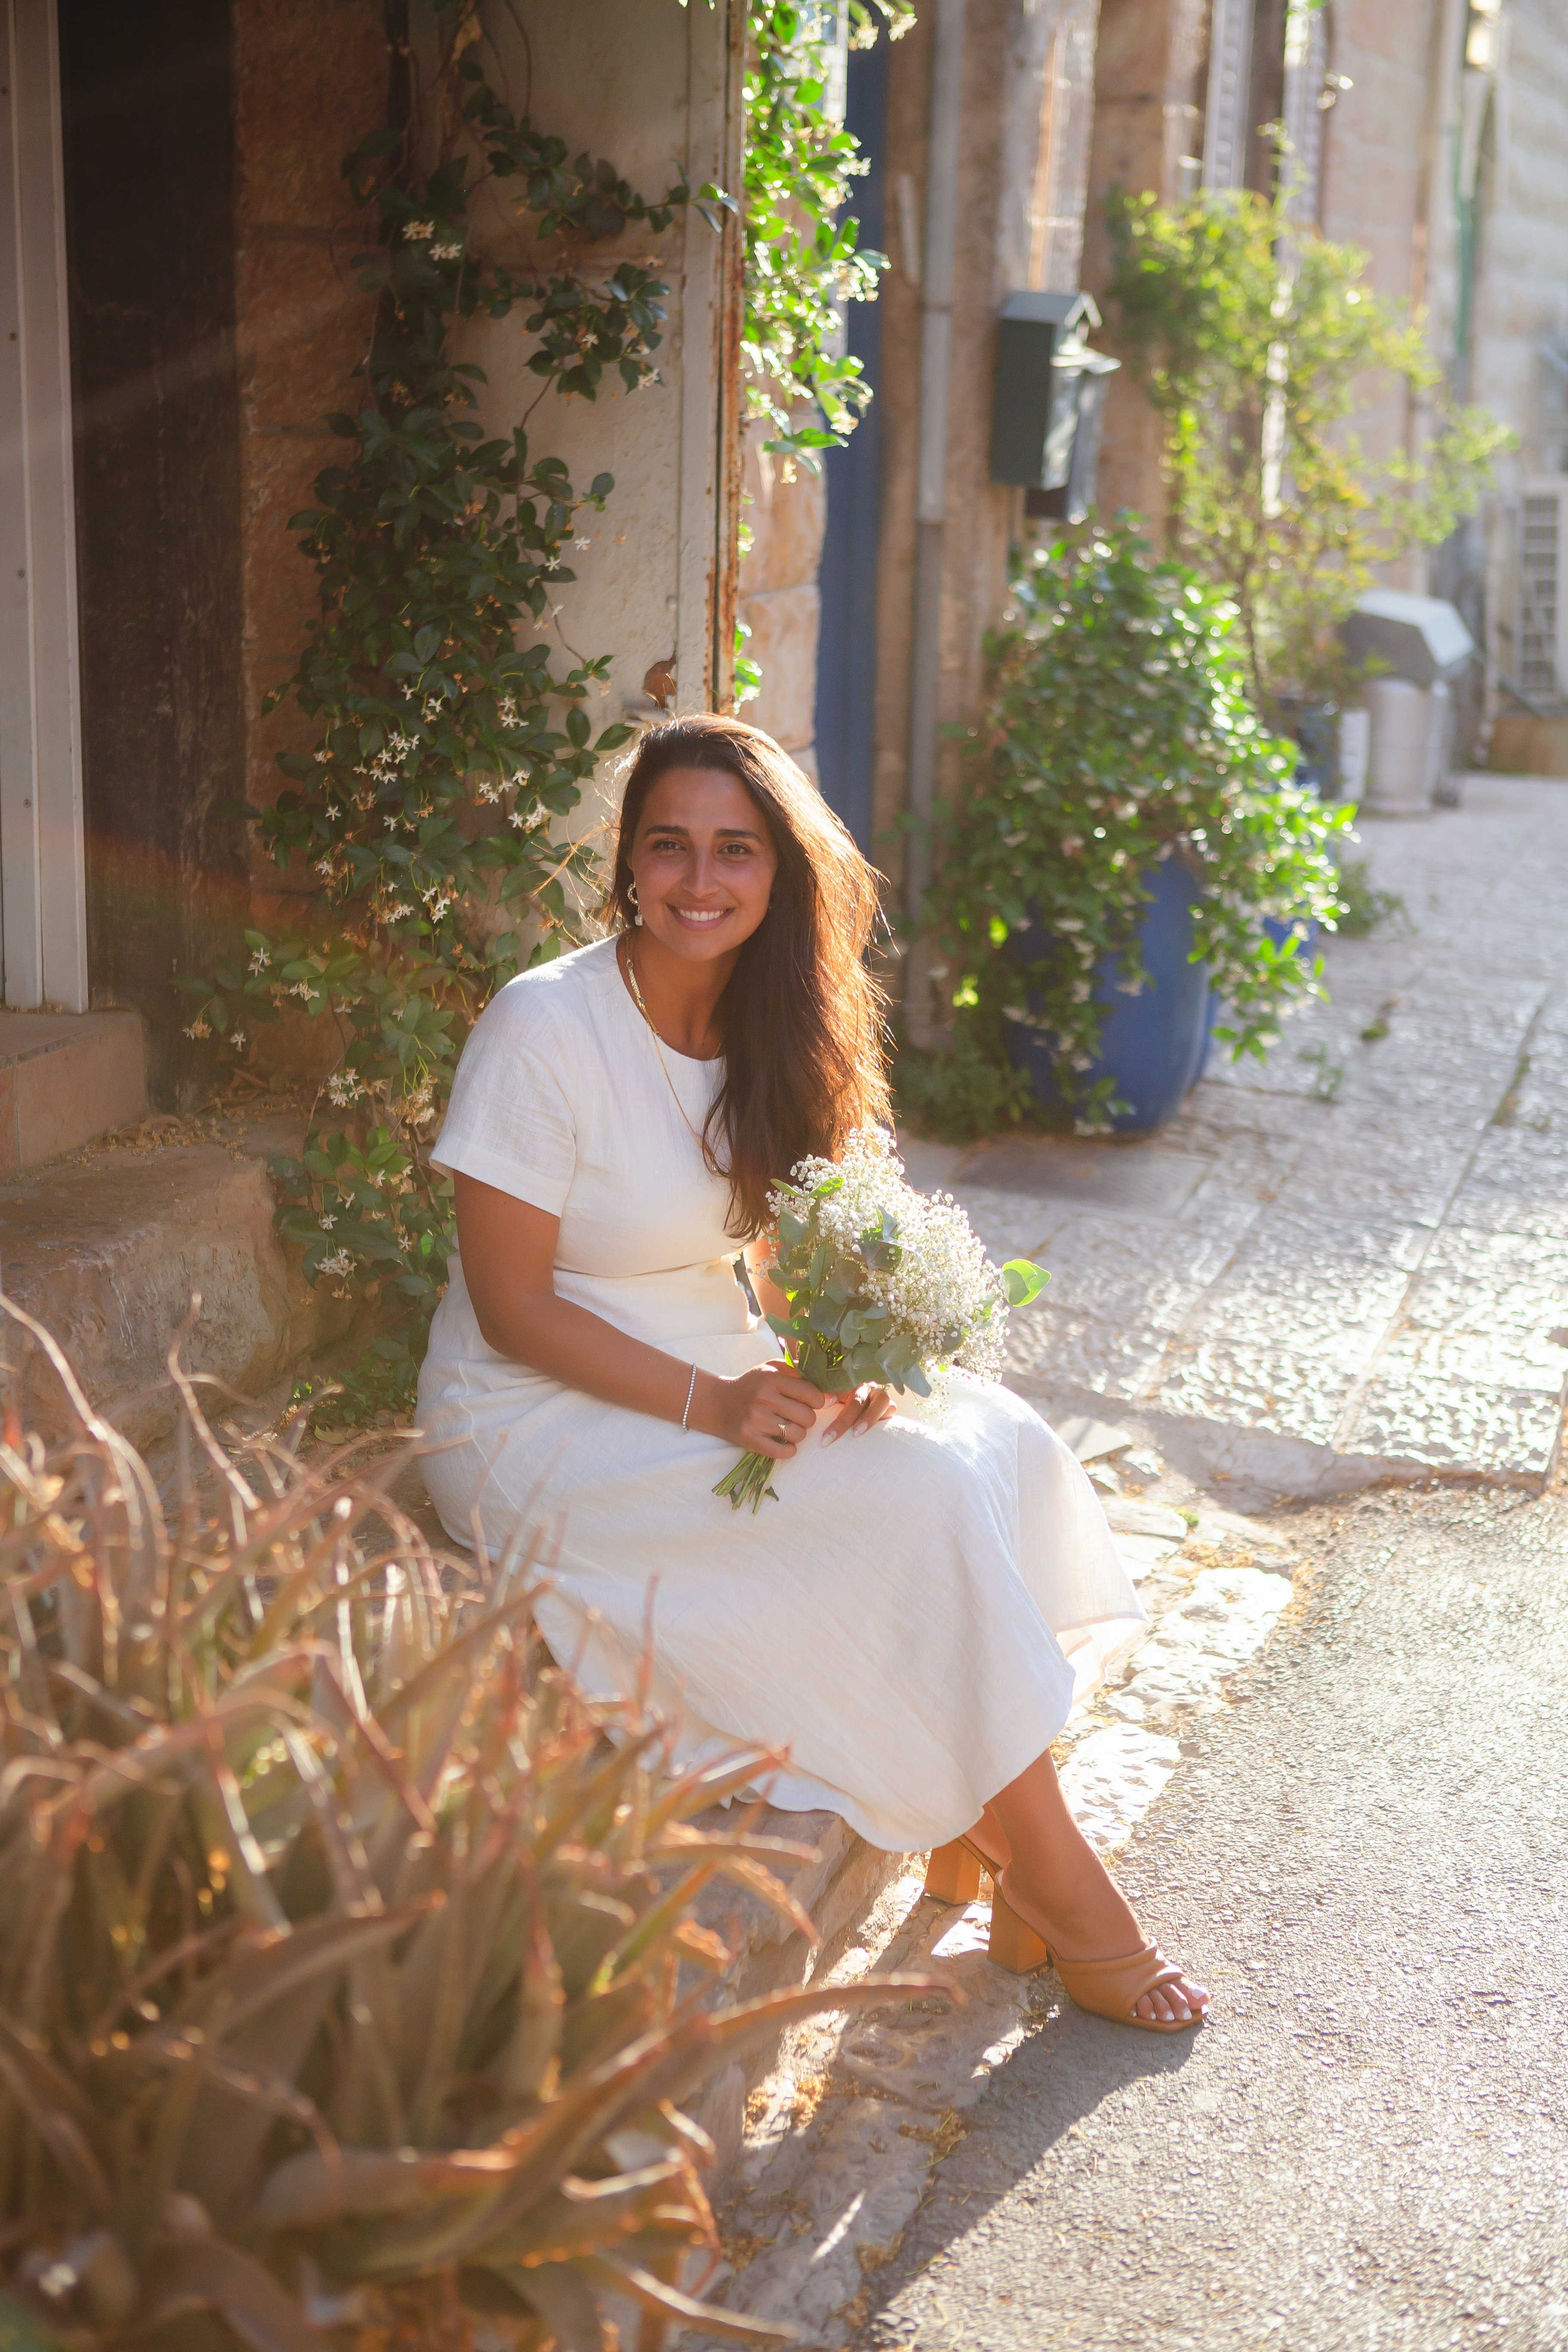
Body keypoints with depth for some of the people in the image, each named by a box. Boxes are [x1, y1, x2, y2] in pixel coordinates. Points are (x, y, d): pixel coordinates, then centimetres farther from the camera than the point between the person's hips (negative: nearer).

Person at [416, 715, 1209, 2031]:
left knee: (1001, 1440, -11)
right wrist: (714, 1405, -25)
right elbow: (512, 1307, -17)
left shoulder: (764, 1027, 3)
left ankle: (972, 1821, -4)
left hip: (720, 1380, 7)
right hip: (542, 1429, -7)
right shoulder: (545, 1027, -17)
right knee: (920, 1502, -22)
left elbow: (784, 1255, 10)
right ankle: (1053, 1884, -7)